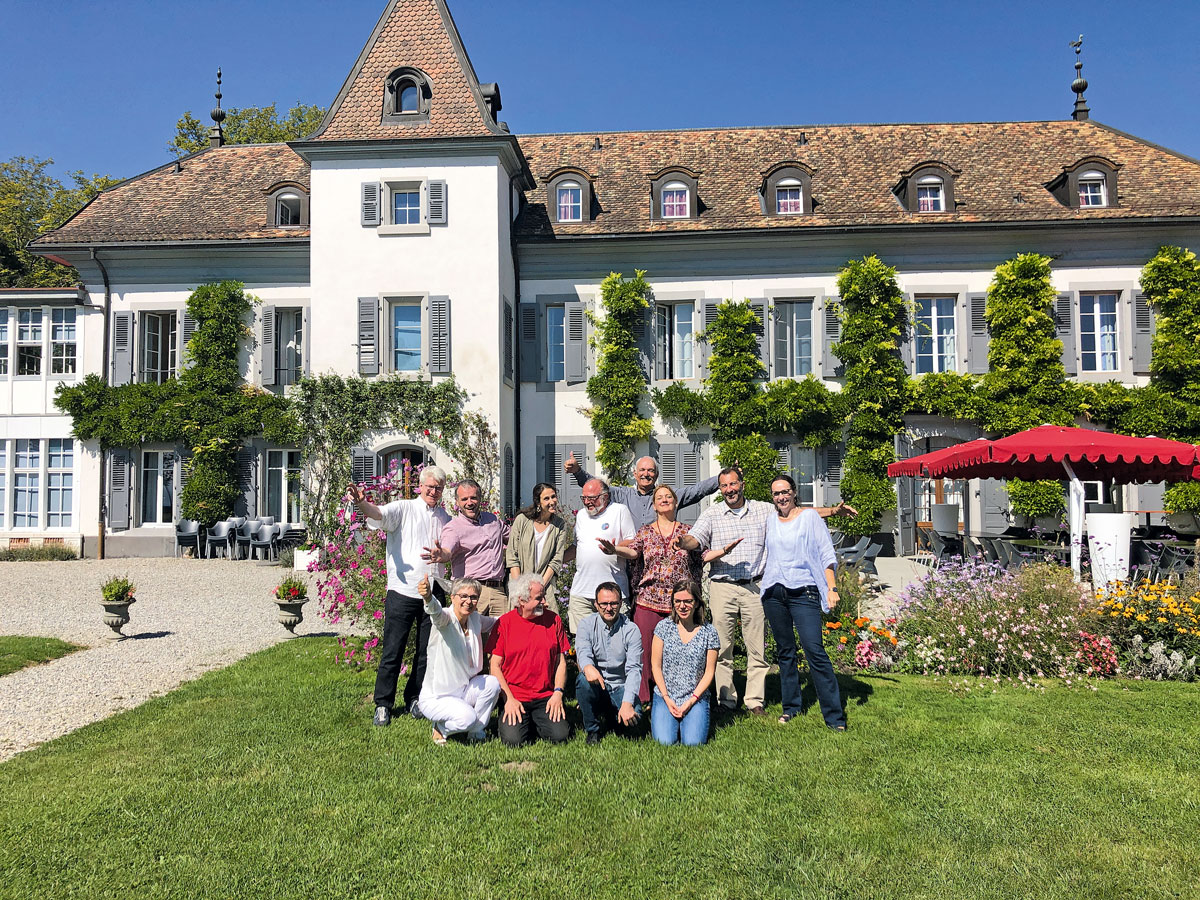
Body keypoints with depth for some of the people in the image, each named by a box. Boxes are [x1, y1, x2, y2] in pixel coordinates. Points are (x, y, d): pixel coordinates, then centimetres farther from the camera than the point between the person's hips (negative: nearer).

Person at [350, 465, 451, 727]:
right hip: (403, 590, -4)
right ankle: (382, 704, 11)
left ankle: (414, 699, 27)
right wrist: (362, 502, -43)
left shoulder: (445, 518, 14)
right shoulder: (404, 509, -1)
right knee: (392, 651, -1)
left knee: (427, 651, 11)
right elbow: (379, 514, -20)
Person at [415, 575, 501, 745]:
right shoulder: (445, 619, -19)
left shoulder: (475, 619, 1)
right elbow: (436, 612, -44)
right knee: (467, 717, -31)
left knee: (492, 682, -21)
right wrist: (428, 597, -68)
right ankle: (441, 728, 4)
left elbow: (495, 623, 20)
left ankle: (476, 731, 1)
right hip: (435, 697, -6)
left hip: (464, 690, 6)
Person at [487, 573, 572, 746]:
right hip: (514, 697, -2)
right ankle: (523, 719, 12)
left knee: (559, 736, -18)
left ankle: (537, 721, 14)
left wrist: (558, 693, -5)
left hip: (546, 697, 2)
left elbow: (561, 662, 9)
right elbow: (495, 665, -1)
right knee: (513, 740, -22)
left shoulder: (554, 620, 5)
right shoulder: (504, 623, -2)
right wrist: (509, 699, -11)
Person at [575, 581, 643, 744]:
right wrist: (588, 667, -47)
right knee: (583, 680, -33)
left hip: (620, 688, 0)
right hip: (595, 687, 1)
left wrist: (627, 703, -28)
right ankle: (593, 730, -9)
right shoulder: (587, 624, -2)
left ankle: (613, 721, 9)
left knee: (634, 714, -29)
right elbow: (583, 652, -20)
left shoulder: (631, 630, -4)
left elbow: (634, 669, -13)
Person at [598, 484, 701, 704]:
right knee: (644, 649, -4)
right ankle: (642, 698, 5)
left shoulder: (687, 531, 12)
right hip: (649, 600, 0)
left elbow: (702, 556, 12)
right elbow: (633, 551, -7)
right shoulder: (645, 532, 10)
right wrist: (614, 549, -28)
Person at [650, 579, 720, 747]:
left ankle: (689, 719, 12)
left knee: (693, 742, -20)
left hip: (696, 698, 0)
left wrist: (691, 701, -9)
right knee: (665, 742, -19)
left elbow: (709, 672, 1)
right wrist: (666, 698, -7)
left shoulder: (709, 632, 1)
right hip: (665, 696, 0)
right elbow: (656, 665, 2)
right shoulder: (664, 627, 2)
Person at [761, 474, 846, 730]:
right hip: (774, 592, 4)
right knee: (785, 651, 8)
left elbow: (827, 555, 2)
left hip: (803, 591, -4)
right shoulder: (769, 521, 15)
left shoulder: (810, 517, 5)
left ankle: (834, 716, -8)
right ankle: (791, 707, 19)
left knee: (814, 650, -12)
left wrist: (832, 588, -8)